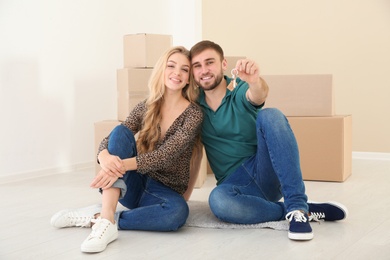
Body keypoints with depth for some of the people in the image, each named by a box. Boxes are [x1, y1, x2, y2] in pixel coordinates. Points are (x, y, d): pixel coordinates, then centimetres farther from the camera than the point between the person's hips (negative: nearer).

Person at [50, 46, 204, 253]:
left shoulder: (193, 113, -9)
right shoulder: (145, 108, 2)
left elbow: (166, 155, -23)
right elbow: (108, 141, -7)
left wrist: (122, 165, -38)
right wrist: (105, 157, -33)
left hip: (164, 191, -3)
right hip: (134, 185, 3)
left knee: (178, 211, -39)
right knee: (120, 131, -23)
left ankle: (96, 218, -24)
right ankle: (106, 220, -37)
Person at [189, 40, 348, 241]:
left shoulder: (240, 90, -4)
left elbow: (259, 96, -29)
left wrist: (255, 81, -54)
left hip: (268, 172, -1)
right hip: (236, 182, 2)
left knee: (270, 116, -29)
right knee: (218, 200, -37)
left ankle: (297, 207, -33)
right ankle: (308, 210, -22)